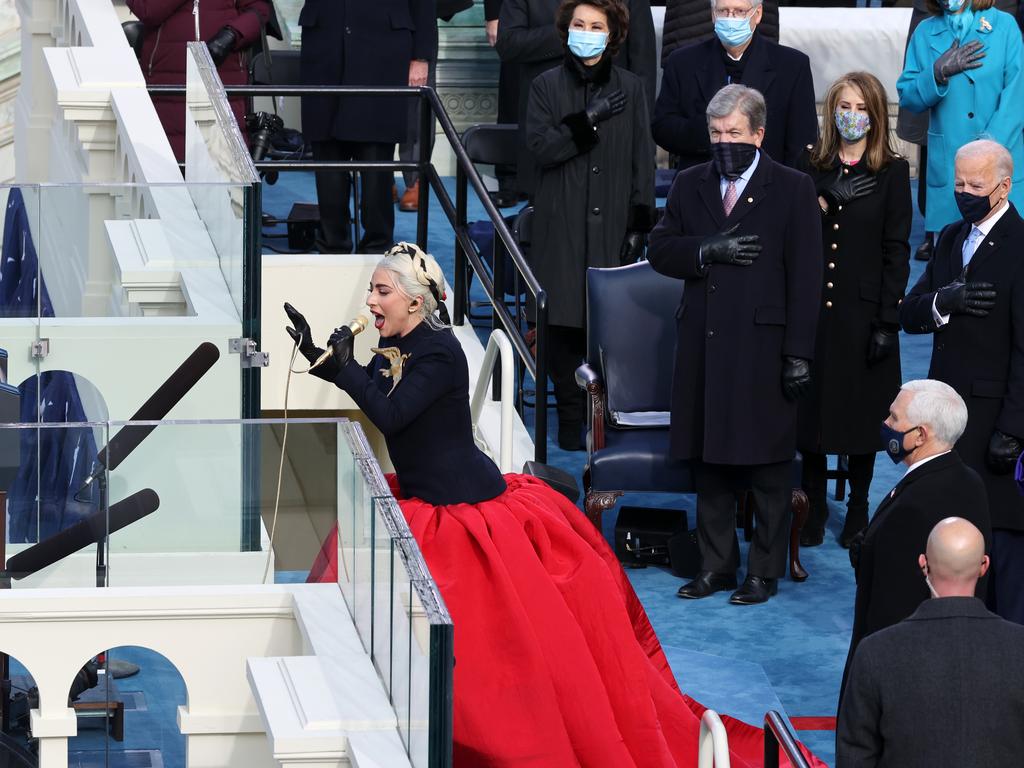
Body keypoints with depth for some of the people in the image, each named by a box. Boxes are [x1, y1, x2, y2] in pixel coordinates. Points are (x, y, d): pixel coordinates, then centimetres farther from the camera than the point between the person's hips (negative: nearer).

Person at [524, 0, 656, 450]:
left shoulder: (630, 88, 7)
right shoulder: (547, 87, 6)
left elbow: (643, 161, 7)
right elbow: (540, 147, -6)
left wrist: (640, 223, 1)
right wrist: (588, 120, -15)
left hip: (612, 227, 0)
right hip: (563, 227, 0)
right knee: (565, 324, -2)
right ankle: (571, 419, 7)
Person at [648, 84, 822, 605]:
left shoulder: (792, 190, -2)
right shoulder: (690, 186, 12)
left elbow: (805, 277, -5)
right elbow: (660, 250, 8)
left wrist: (799, 352, -10)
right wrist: (707, 251, -12)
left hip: (763, 347, -4)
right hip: (704, 345, 4)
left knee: (767, 467, 1)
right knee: (708, 460, 10)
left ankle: (765, 571, 10)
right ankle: (717, 565, 20)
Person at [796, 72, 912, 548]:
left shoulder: (892, 172, -1)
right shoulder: (811, 166, 6)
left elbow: (896, 251, -3)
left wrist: (887, 321, -8)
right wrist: (826, 201, -14)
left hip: (863, 308, -2)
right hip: (813, 307, 2)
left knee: (861, 410, 6)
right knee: (811, 406, 5)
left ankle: (858, 507, 19)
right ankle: (814, 506, 17)